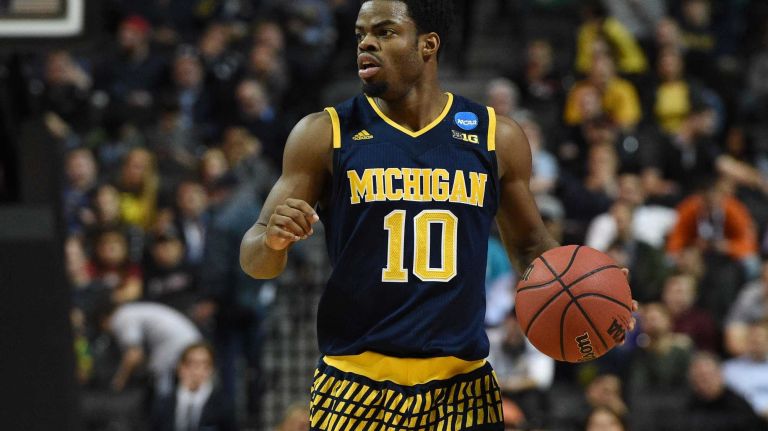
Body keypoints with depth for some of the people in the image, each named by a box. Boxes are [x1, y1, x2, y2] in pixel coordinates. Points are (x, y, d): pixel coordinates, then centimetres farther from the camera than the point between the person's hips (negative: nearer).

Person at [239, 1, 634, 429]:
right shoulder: (326, 134, 1)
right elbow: (254, 260, 1)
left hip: (463, 387, 1)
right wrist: (273, 240, -22)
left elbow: (530, 245, 18)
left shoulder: (497, 137, 5)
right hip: (356, 389, -1)